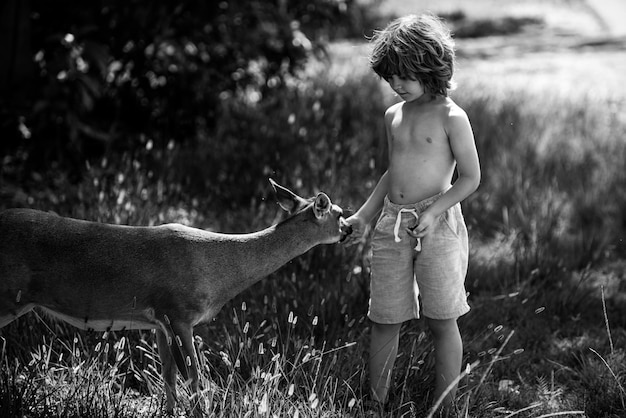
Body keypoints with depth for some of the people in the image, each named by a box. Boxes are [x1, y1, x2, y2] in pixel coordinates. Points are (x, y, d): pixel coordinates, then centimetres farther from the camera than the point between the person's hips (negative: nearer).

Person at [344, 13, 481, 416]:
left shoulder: (451, 117, -8)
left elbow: (471, 177, -7)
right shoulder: (394, 115, 11)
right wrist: (364, 216, 18)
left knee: (442, 321, 2)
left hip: (439, 225, -5)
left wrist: (433, 212, -18)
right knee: (384, 320, 5)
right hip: (392, 226, 6)